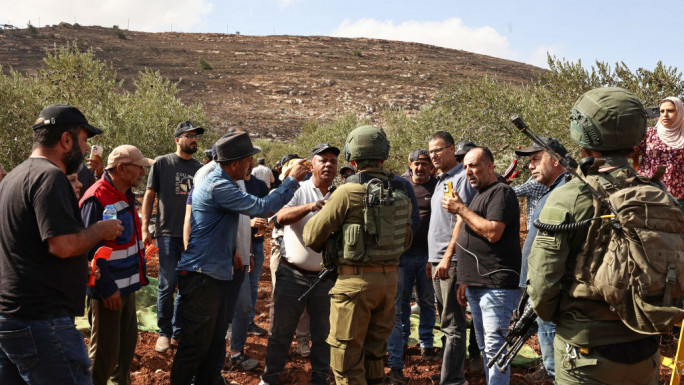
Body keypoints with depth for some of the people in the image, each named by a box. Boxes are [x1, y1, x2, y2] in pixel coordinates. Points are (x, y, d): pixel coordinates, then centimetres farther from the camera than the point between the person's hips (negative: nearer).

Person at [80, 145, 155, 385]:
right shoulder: (96, 199, -21)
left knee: (128, 341, 20)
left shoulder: (125, 195, 9)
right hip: (107, 291, -9)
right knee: (106, 351, 2)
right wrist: (108, 289, -21)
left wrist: (138, 274, 19)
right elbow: (90, 249, -23)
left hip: (127, 286, 9)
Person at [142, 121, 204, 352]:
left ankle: (179, 331, 22)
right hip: (168, 233, -3)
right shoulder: (162, 163, 1)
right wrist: (145, 228, -3)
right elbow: (149, 196, 3)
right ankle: (164, 333, 11)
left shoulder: (200, 168, 10)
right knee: (168, 284, -4)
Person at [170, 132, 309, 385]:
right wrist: (292, 180, -12)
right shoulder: (218, 186, -20)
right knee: (195, 344, 0)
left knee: (215, 343, 18)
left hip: (215, 275, 10)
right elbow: (261, 207, -20)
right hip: (202, 276, -10)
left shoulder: (219, 182, 13)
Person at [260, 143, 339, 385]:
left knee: (323, 333, 11)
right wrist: (310, 206, -34)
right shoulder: (298, 191, -2)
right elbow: (281, 217, -19)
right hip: (293, 274, -2)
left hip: (326, 276, 2)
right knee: (281, 331, 7)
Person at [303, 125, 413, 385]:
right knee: (375, 352, 21)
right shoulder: (400, 193, 5)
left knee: (348, 358, 5)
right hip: (389, 279, 6)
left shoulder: (348, 192, -15)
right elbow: (406, 241, 16)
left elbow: (312, 237, -10)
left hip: (355, 280, -6)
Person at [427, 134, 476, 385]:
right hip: (437, 260, 9)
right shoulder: (441, 180, 17)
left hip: (452, 261, -9)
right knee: (446, 319, 15)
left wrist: (448, 257, -21)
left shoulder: (462, 178, -10)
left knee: (453, 324, -6)